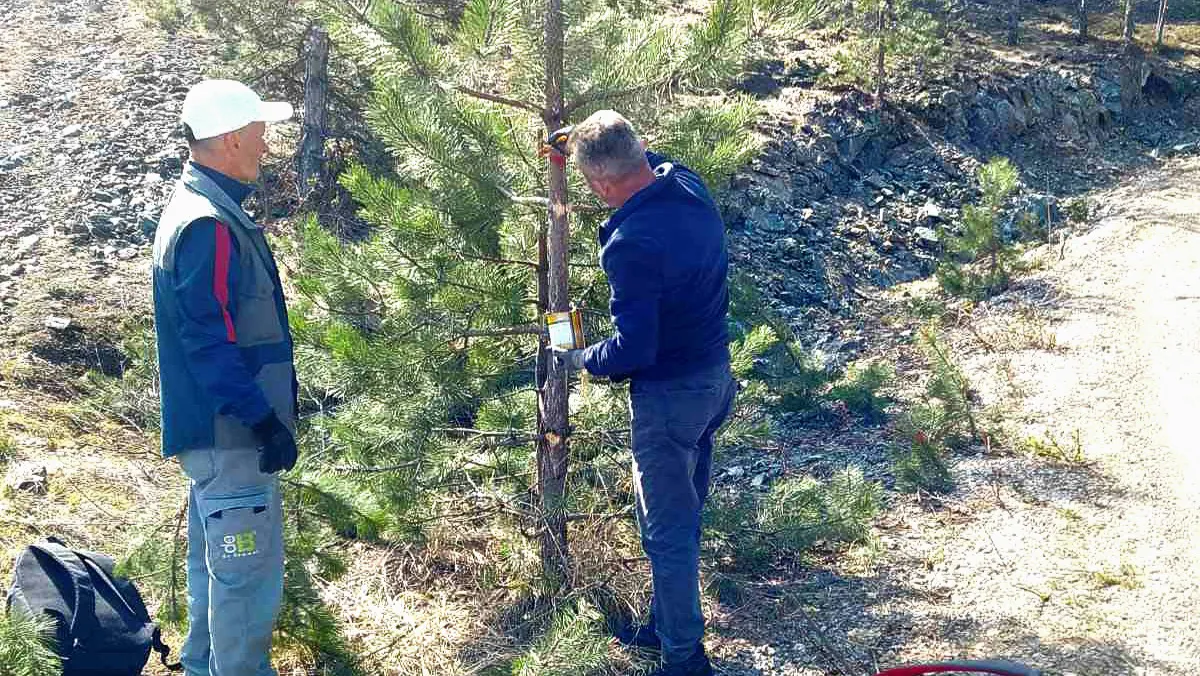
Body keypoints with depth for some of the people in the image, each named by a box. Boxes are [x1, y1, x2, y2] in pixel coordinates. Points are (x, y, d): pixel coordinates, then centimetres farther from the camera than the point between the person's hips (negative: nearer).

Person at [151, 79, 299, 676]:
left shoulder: (197, 208, 13)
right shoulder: (209, 225, -21)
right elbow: (211, 342, -25)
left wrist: (270, 406, 24)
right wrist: (265, 420, -22)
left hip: (215, 430, 11)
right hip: (231, 433, -11)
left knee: (215, 564, 21)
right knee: (248, 572, -4)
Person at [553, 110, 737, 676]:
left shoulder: (631, 243, -30)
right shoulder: (689, 185, -4)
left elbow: (633, 349, -27)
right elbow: (654, 164, 21)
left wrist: (582, 360, -9)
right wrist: (585, 140, 16)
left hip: (671, 395, -9)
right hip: (717, 374, 9)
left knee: (667, 529, 7)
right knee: (685, 511, 23)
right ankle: (668, 624, 41)